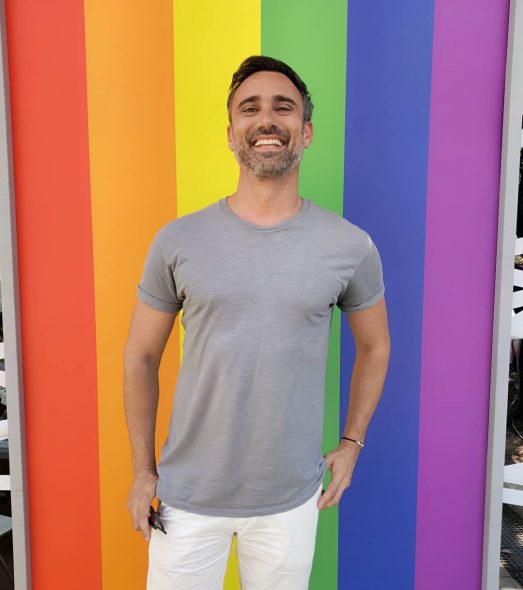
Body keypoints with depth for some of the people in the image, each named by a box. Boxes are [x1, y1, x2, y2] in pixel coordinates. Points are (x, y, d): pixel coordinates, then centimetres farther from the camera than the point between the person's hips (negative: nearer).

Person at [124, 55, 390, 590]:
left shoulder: (351, 247, -7)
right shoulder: (178, 241, -8)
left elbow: (374, 347, 9)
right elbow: (141, 356, 1)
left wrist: (351, 443, 6)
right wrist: (142, 471, 2)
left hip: (291, 500, 1)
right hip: (188, 497, 0)